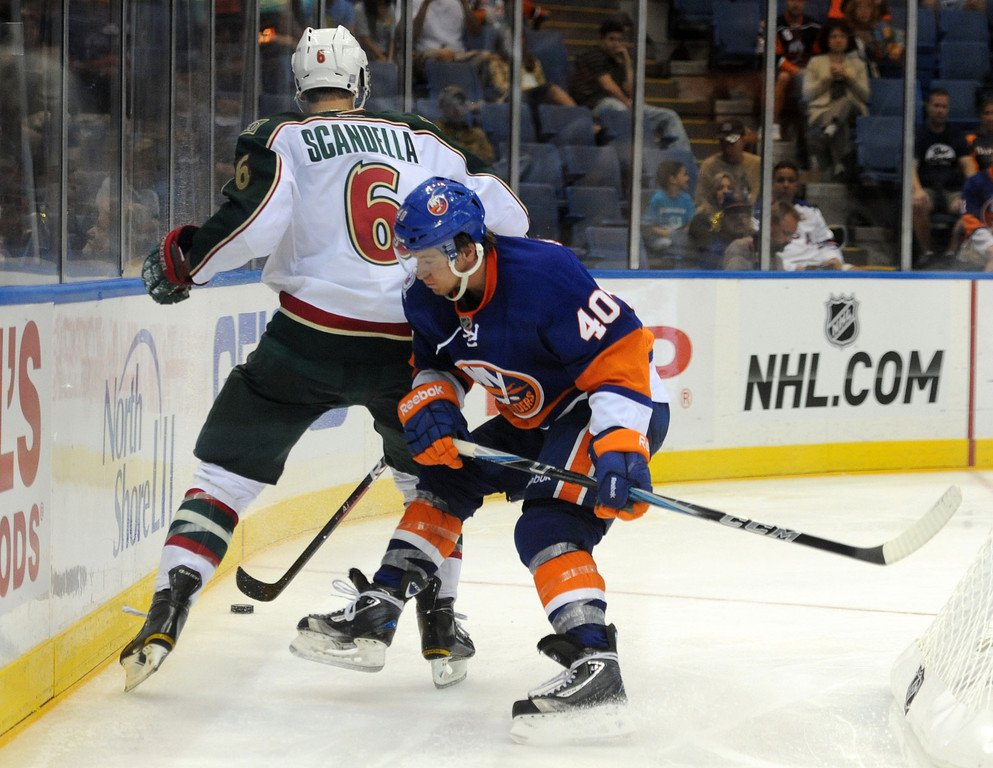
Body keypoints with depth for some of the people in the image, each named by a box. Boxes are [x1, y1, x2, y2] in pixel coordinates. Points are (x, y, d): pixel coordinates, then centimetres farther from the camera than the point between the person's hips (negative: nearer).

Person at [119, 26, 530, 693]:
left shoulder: (279, 139, 4)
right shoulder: (422, 142, 13)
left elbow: (255, 221, -13)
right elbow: (504, 214, 12)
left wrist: (181, 261, 1)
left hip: (309, 338, -2)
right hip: (408, 347, 2)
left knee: (228, 472, 8)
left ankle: (167, 613, -5)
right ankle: (441, 627, 21)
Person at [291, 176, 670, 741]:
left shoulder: (543, 275, -31)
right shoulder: (430, 298, -5)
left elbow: (620, 354, -30)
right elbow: (438, 363, 13)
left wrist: (619, 449, -38)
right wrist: (431, 404, -10)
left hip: (620, 410, -9)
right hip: (538, 418, 9)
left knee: (547, 526, -26)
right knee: (448, 476, 10)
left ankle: (595, 670, -35)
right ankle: (375, 614, 16)